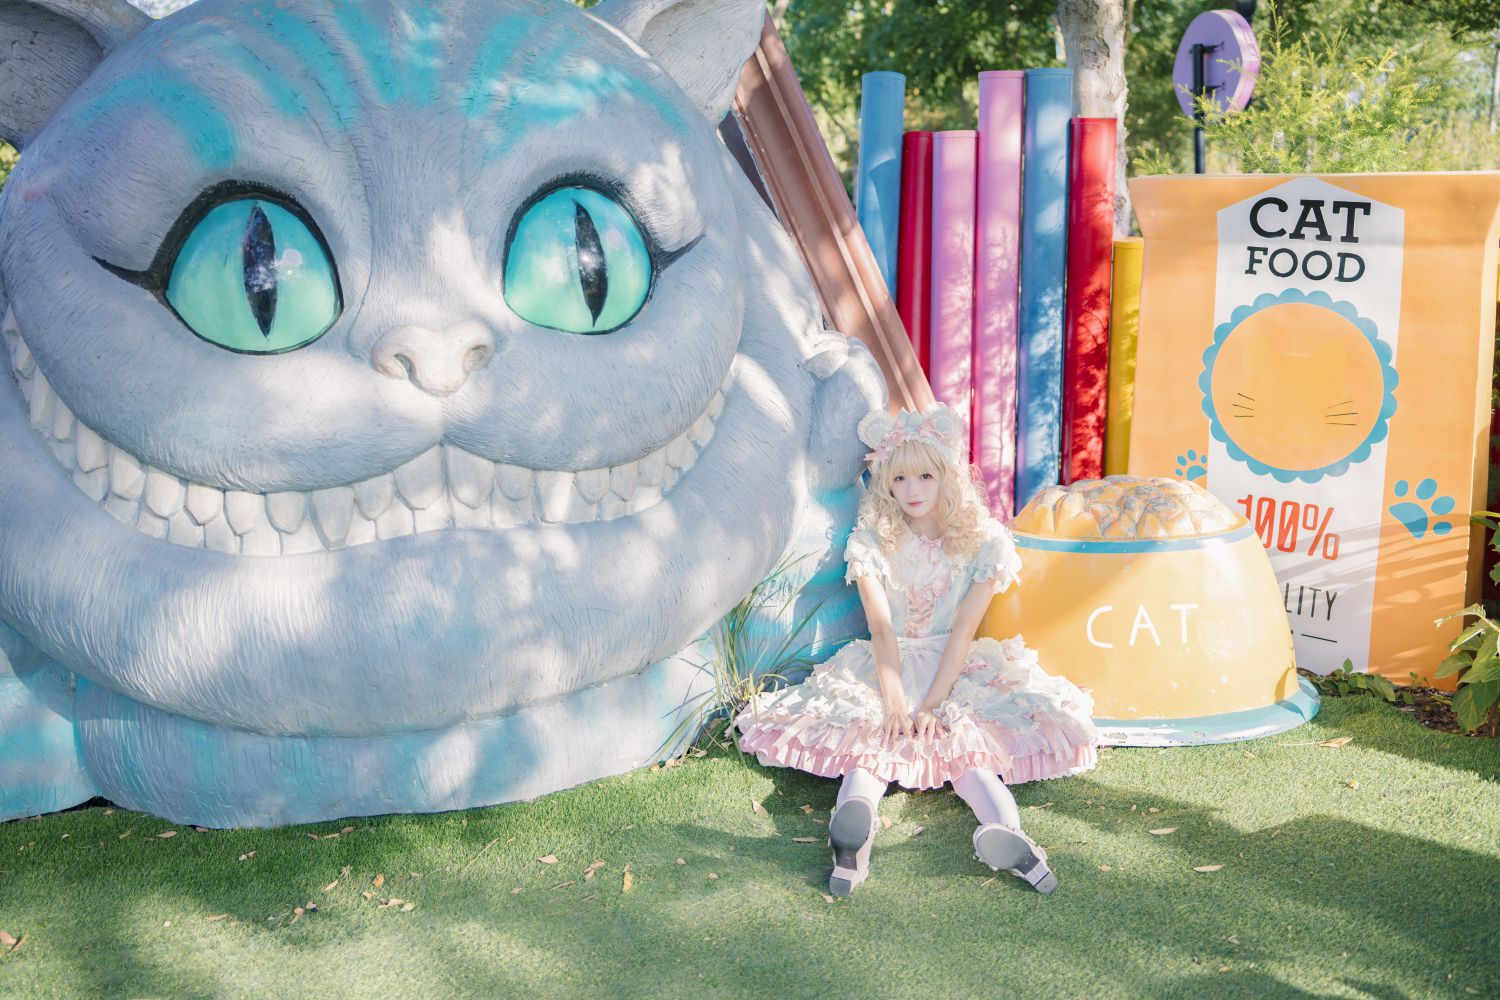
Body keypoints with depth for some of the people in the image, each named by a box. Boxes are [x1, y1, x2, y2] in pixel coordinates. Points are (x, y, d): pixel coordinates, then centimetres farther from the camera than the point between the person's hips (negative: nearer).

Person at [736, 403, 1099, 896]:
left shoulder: (982, 541, -3)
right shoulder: (871, 540, -2)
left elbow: (963, 629, -12)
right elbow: (882, 627, -13)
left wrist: (931, 705, -23)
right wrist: (894, 703, -26)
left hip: (957, 670, -1)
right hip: (887, 669, 1)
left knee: (962, 738, -27)